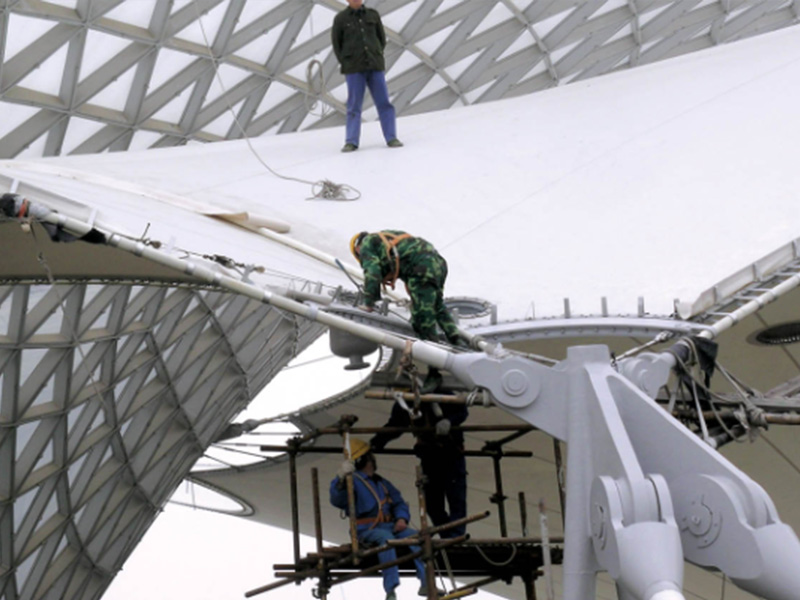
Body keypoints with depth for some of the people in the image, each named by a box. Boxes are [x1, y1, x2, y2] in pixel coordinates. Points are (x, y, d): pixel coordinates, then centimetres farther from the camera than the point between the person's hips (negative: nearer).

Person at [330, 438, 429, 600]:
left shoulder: (382, 483, 27)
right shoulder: (353, 480, 2)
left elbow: (399, 503, 25)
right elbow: (337, 500, -18)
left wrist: (402, 518, 1)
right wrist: (341, 479, -40)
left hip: (389, 526, 6)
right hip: (367, 529, -6)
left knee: (416, 536, -19)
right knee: (386, 537, -37)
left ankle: (426, 582, -25)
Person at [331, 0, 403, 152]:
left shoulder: (373, 15, 8)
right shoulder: (340, 18, 2)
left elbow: (382, 37, 15)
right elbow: (336, 43, 7)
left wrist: (377, 58, 6)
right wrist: (346, 64, 1)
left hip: (375, 67, 2)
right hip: (354, 70, -2)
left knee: (384, 103, -2)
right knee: (354, 106, -3)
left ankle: (391, 138, 1)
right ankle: (351, 142, -1)